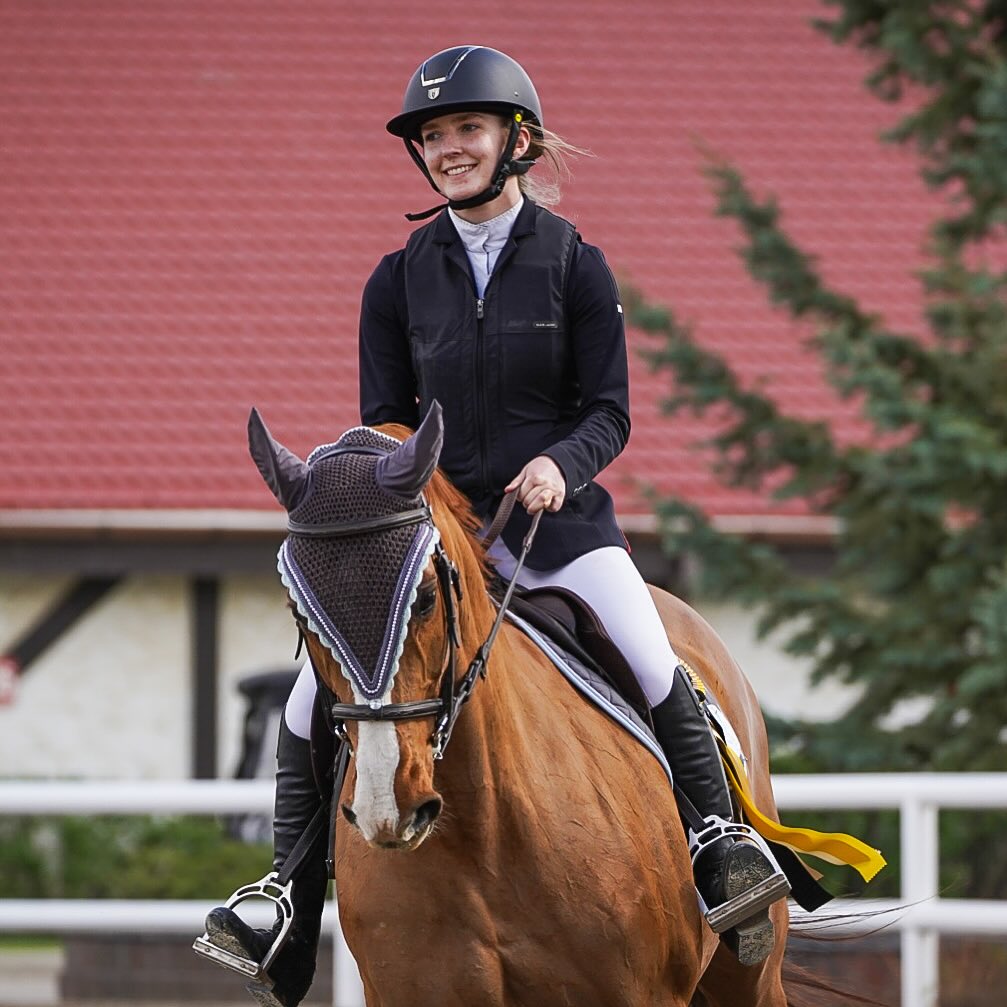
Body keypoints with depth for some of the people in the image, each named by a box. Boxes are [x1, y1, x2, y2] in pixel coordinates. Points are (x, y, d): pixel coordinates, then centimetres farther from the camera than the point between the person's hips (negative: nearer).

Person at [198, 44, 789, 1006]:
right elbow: (382, 421, 8)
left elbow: (609, 413, -2)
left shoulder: (574, 265, -1)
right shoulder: (399, 280, 4)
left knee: (658, 671, -24)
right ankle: (292, 909, 2)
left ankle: (723, 848, -5)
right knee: (309, 702, -10)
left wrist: (561, 463, -23)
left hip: (558, 513, -2)